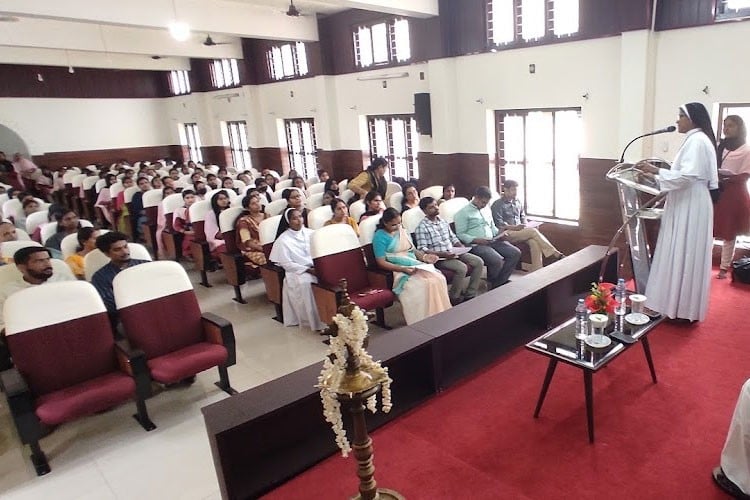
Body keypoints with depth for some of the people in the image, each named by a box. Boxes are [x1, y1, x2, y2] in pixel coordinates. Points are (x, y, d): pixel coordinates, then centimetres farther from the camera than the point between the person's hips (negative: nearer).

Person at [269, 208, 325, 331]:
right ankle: (317, 321, -26)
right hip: (297, 272, -4)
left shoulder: (310, 233, 10)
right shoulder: (283, 240, -4)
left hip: (316, 267, 4)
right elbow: (286, 264, -8)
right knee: (305, 283, -35)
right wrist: (308, 270, -16)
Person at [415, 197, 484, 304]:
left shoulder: (444, 222, 14)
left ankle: (470, 295, -2)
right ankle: (454, 299, -11)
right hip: (438, 258, -8)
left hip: (453, 253, 8)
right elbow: (422, 250, -15)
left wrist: (461, 247, 0)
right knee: (462, 268, -30)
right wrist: (442, 254, -24)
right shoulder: (422, 227, -9)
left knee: (478, 262, -8)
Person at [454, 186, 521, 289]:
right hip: (476, 245, -8)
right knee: (498, 261, -30)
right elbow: (460, 235, -9)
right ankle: (491, 284, -2)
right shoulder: (463, 213, -3)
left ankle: (500, 282, -5)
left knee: (516, 253, -10)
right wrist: (476, 240, -22)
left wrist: (500, 233, 9)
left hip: (492, 241, 8)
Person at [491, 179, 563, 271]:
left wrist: (526, 225, 4)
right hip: (507, 233, -6)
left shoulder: (517, 202, 17)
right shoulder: (498, 205, -3)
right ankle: (555, 254, -21)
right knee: (534, 231, -26)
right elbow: (499, 224, -11)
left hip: (520, 231, 6)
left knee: (534, 242, -27)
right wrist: (514, 227, -21)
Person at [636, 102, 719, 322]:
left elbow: (687, 176, -24)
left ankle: (682, 307, 3)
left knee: (683, 256, -5)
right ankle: (681, 305, 20)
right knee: (684, 256, 13)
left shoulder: (696, 140, -14)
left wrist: (655, 170, -22)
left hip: (690, 208, -10)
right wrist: (654, 176, 12)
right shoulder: (695, 140, 17)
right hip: (686, 207, 10)